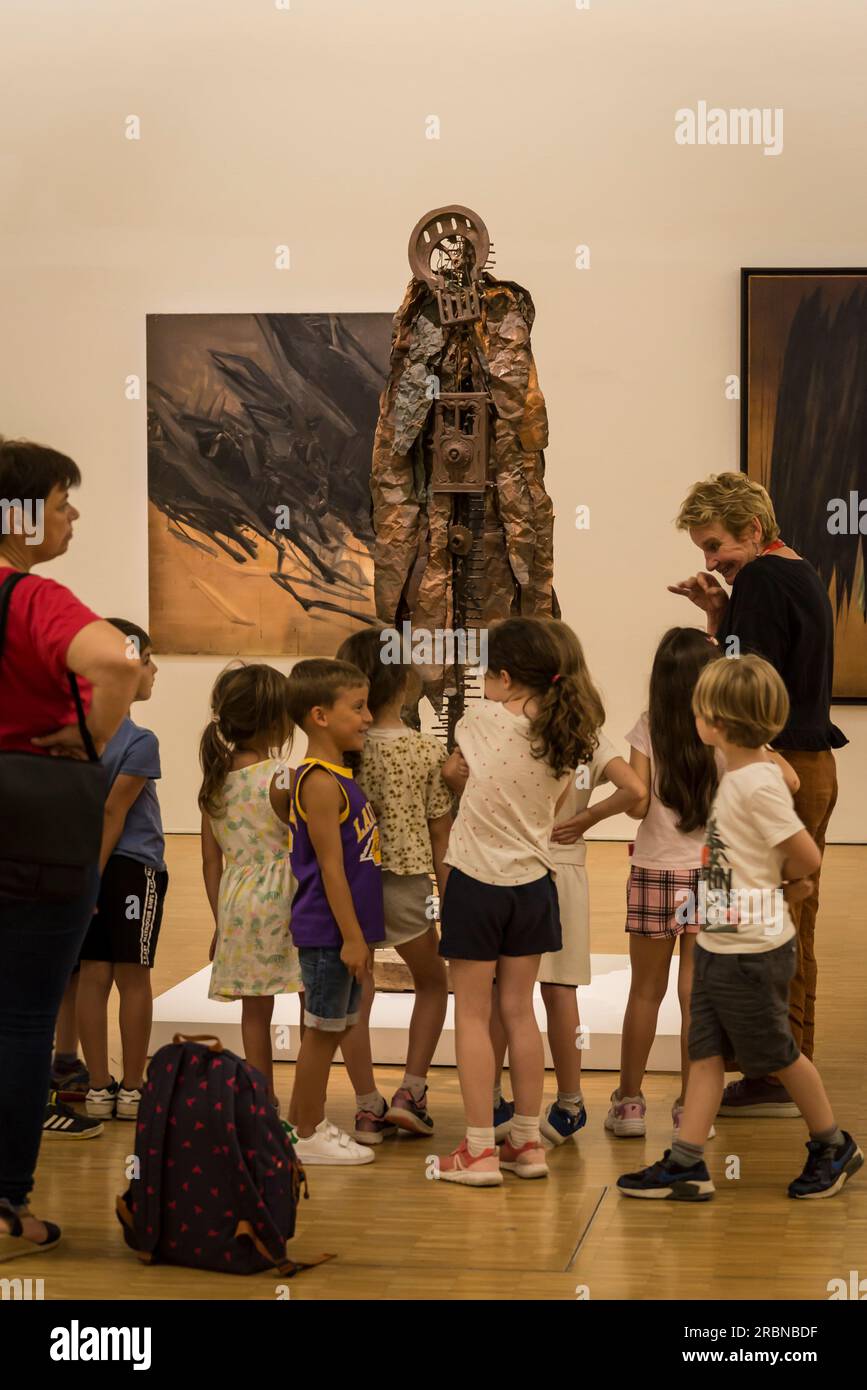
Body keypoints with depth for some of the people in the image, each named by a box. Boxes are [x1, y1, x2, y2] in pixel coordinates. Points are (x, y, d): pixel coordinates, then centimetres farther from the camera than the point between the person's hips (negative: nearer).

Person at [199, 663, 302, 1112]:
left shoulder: (215, 780, 5)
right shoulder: (281, 780, -14)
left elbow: (211, 861, 9)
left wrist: (220, 920, 17)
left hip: (236, 898, 6)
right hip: (280, 895, -6)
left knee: (255, 1008, 13)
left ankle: (264, 1101, 19)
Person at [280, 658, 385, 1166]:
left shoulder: (340, 776, 14)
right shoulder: (321, 782, -17)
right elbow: (330, 866, -19)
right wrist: (352, 936, -19)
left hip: (344, 929, 9)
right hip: (328, 931, -9)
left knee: (335, 1028, 15)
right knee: (323, 1030, -1)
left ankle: (307, 1123, 25)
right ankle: (308, 1136, 8)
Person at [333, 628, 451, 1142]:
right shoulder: (428, 751, -7)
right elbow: (441, 834, -3)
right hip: (406, 885, 0)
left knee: (355, 996, 10)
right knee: (433, 983, 22)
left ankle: (369, 1109, 12)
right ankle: (411, 1091, 13)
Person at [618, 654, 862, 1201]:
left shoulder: (758, 784, -22)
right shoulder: (740, 772, 5)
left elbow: (807, 857, -19)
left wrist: (785, 888, -1)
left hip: (753, 951, -9)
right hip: (719, 944, 9)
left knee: (776, 1054, 7)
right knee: (705, 1051, 8)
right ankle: (687, 1163, 11)